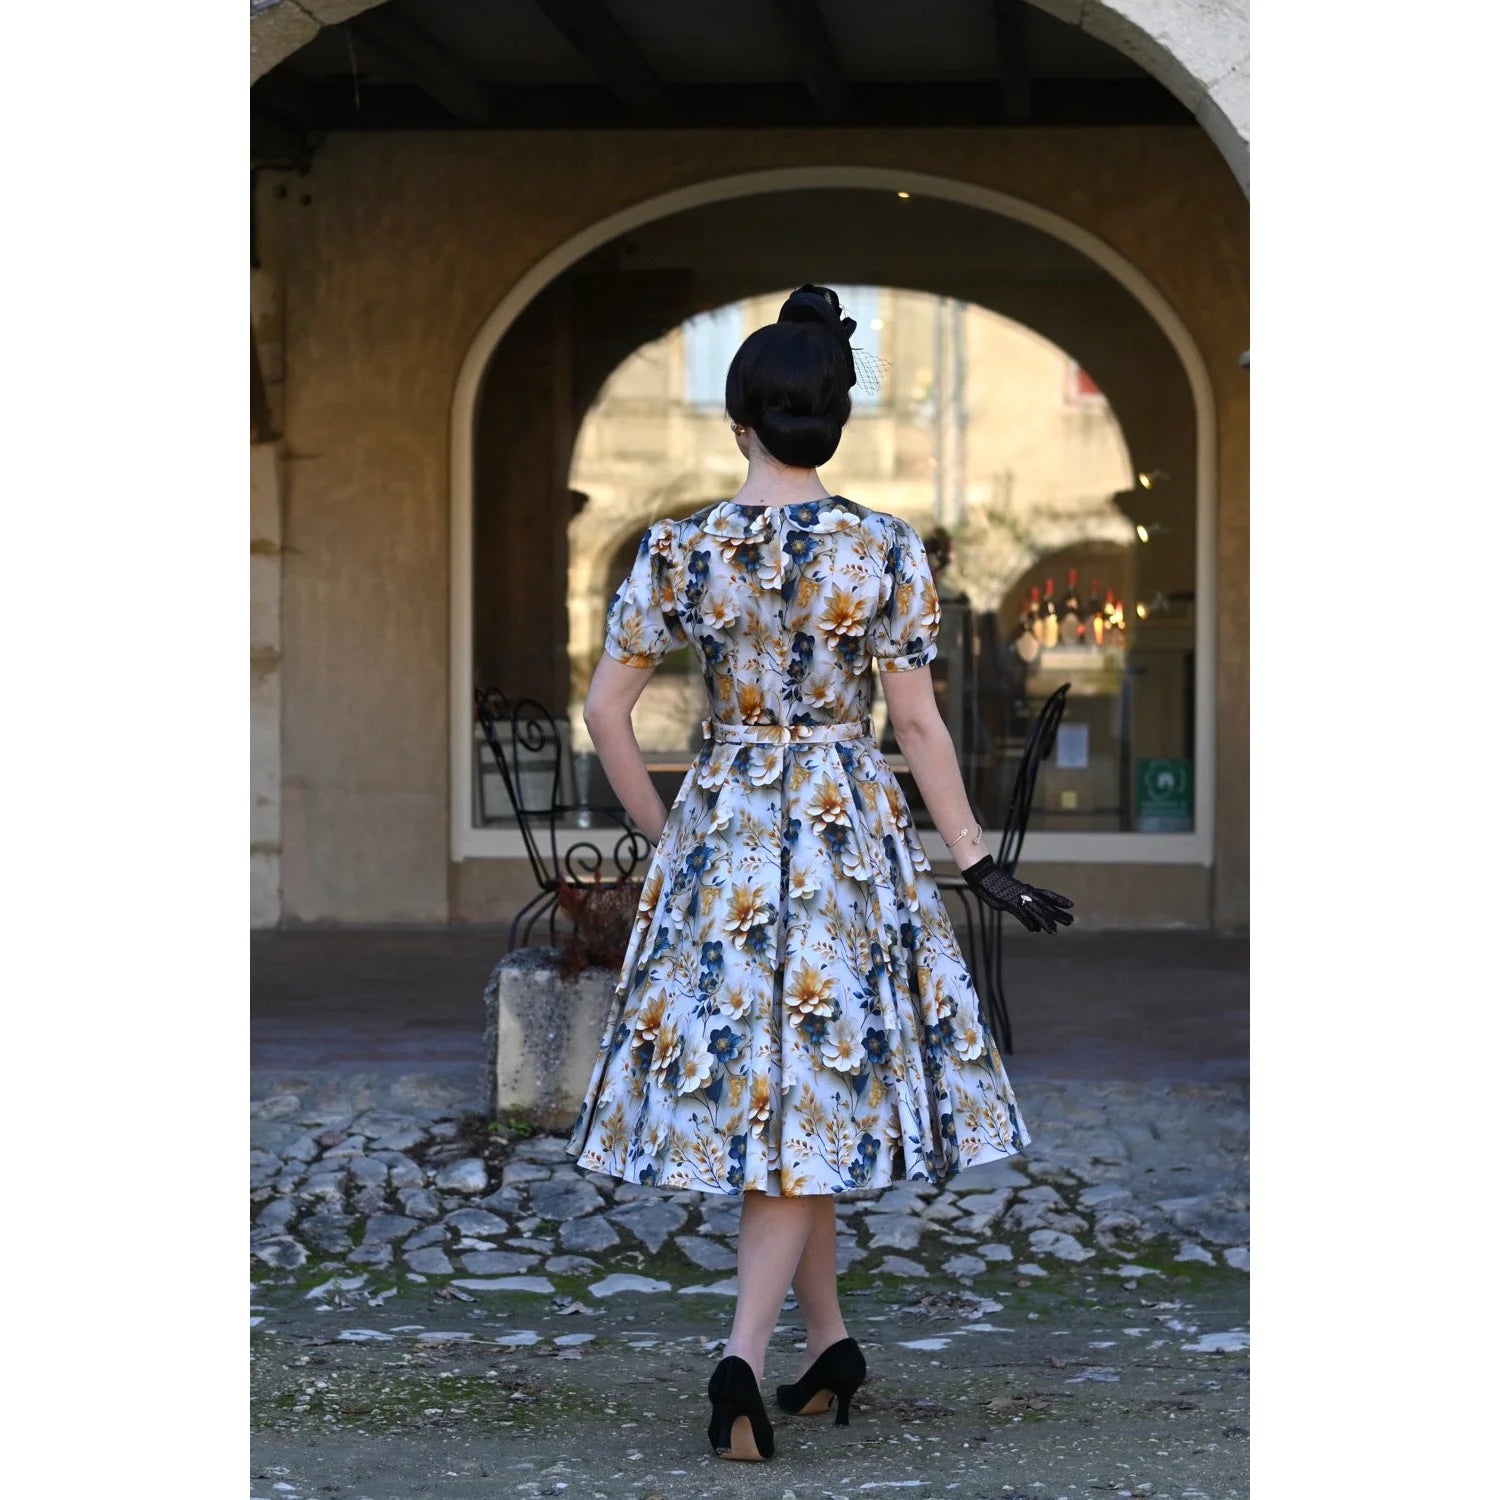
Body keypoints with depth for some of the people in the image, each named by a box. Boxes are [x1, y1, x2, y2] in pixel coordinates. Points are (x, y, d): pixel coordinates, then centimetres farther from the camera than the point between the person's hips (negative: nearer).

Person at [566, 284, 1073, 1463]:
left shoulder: (679, 551, -3)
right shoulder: (888, 551, -8)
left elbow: (606, 710, -1)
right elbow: (918, 723, -7)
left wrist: (665, 833, 12)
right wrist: (979, 867, 0)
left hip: (721, 829, 2)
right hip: (851, 831, -1)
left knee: (745, 1085, 14)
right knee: (811, 1091, 3)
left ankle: (829, 1340, 22)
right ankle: (745, 1357, -13)